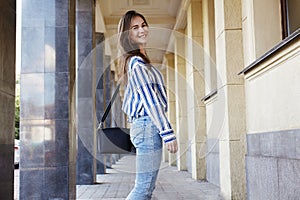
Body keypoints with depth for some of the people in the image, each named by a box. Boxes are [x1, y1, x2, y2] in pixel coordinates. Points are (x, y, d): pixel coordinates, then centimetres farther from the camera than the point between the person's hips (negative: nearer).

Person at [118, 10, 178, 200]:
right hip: (149, 127, -10)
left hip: (145, 127, 10)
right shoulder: (137, 62, -11)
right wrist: (168, 133, -18)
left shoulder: (136, 61, 20)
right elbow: (151, 100, -17)